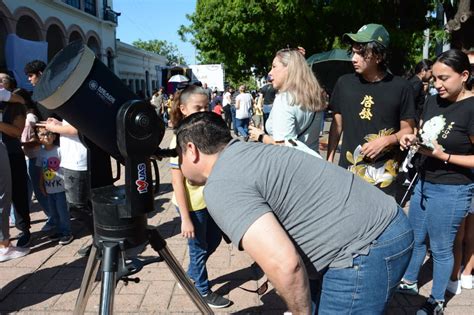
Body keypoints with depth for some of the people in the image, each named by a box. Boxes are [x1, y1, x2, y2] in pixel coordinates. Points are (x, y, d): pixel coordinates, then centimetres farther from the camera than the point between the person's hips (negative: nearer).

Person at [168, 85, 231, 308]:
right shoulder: (180, 141, -19)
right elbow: (177, 182, -18)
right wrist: (185, 218, -18)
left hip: (211, 200, 7)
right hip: (192, 205, -7)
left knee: (214, 240, 22)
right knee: (199, 248, 11)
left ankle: (191, 276, 46)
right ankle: (203, 291, 35)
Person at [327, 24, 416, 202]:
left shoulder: (400, 87, -5)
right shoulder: (344, 83, 1)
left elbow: (408, 129, 3)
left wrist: (386, 140, -15)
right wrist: (329, 159, 6)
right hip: (348, 171, 2)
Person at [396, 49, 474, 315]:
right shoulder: (433, 101, 2)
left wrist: (444, 156, -24)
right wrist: (412, 140, -6)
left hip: (452, 191, -7)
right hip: (424, 183, 7)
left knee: (440, 247, 10)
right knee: (415, 238, 21)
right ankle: (410, 282, 44)